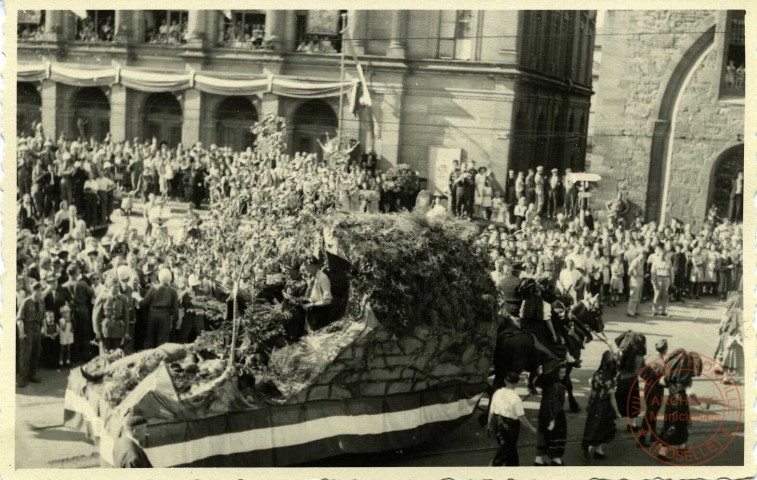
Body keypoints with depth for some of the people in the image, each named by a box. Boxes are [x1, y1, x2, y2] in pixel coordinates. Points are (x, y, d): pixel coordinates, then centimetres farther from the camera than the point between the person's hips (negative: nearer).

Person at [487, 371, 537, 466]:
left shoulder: (497, 393, -1)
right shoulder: (515, 398, -19)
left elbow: (491, 411, 4)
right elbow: (521, 417, -16)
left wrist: (489, 425, 16)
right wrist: (532, 429, -4)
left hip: (497, 423, 7)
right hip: (509, 426, -7)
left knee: (511, 448, 22)